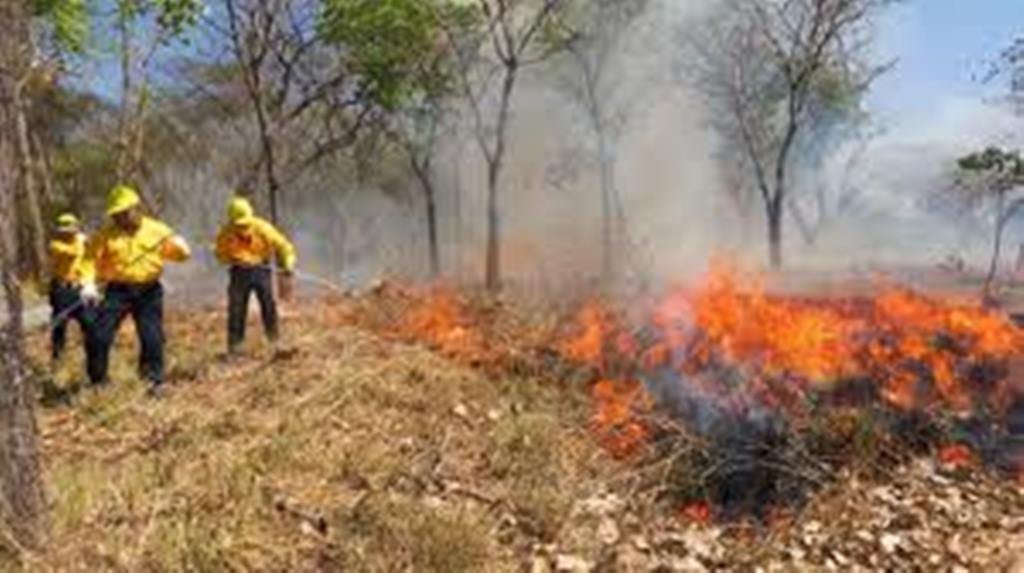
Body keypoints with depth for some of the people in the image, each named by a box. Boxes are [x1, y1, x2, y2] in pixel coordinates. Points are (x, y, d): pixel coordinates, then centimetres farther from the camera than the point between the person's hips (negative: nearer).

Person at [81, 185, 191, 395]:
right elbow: (91, 258, 1)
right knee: (100, 335, -1)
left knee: (152, 338, 0)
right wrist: (89, 283, -13)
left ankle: (155, 380, 15)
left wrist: (179, 246, -18)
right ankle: (97, 380, 17)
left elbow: (181, 254, 6)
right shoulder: (107, 235, 1)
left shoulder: (156, 230, 2)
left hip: (149, 291, 0)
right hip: (118, 290, 1)